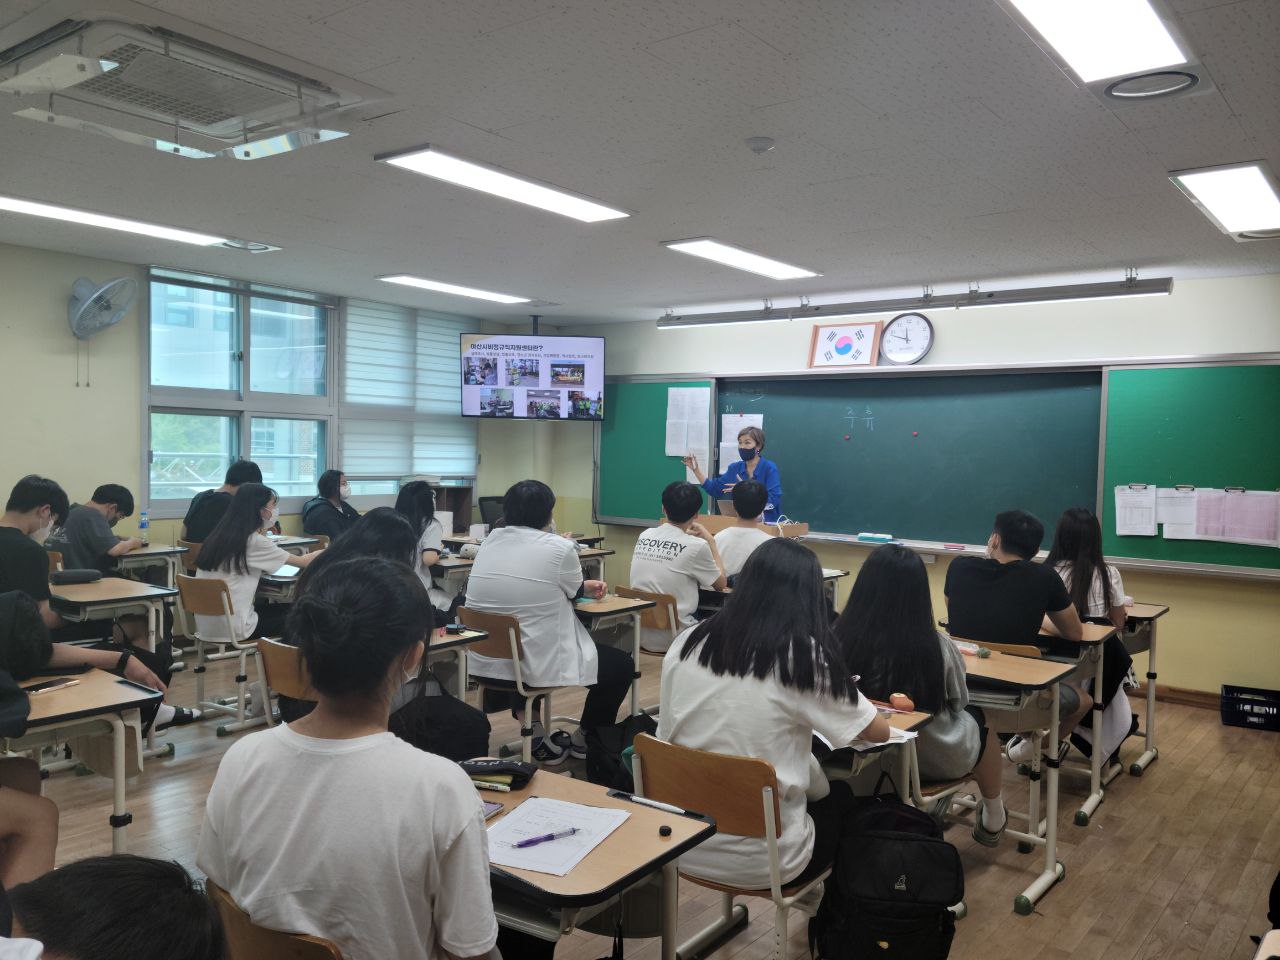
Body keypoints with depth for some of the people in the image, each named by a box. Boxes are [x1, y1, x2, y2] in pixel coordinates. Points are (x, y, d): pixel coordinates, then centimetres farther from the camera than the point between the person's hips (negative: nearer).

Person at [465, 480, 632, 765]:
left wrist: (585, 586, 23)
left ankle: (533, 731, 29)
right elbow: (574, 592, 4)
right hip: (537, 665, -6)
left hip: (486, 662, 6)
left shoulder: (490, 540, 2)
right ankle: (583, 740, 33)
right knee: (622, 664, 16)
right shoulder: (559, 548, -15)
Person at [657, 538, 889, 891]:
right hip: (759, 861, -4)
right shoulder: (803, 655, -14)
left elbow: (667, 735, 8)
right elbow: (879, 732, -3)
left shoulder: (687, 643, -3)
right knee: (843, 797, 27)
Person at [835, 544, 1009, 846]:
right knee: (978, 718, 30)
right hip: (937, 759, -2)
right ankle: (993, 819, 48)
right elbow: (959, 701, -4)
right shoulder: (936, 645, -25)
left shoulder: (841, 639, -23)